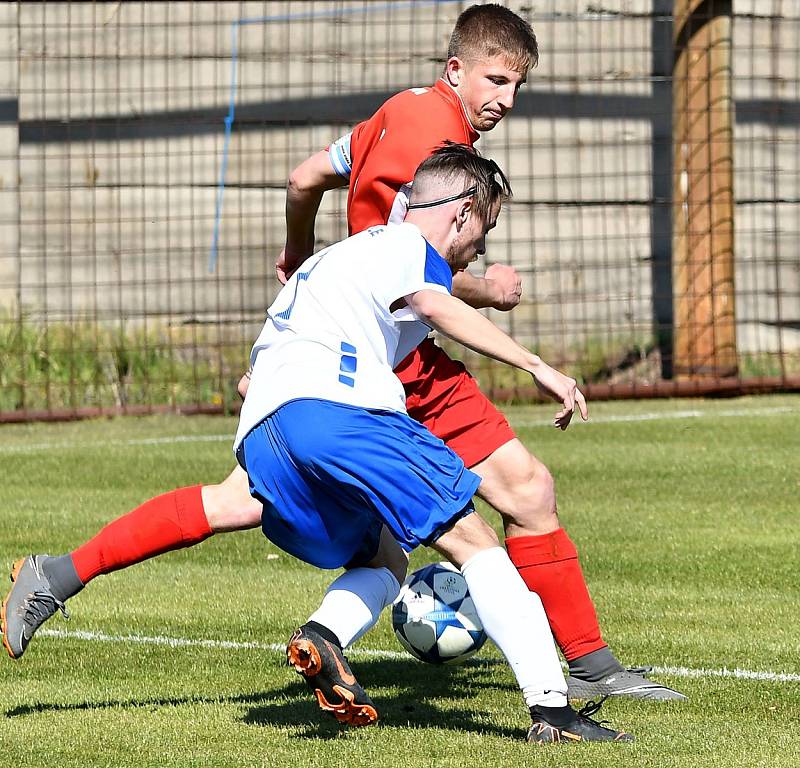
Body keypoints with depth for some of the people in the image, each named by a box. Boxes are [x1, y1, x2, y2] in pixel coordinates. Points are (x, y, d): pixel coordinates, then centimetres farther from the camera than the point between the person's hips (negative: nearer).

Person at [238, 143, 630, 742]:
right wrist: (537, 365, -19)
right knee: (473, 540, -6)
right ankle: (552, 710, -16)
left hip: (258, 440, 9)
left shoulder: (347, 253, 38)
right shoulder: (408, 245, 10)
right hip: (332, 402, -9)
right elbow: (439, 308, -12)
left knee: (383, 561, 24)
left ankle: (321, 635, -7)